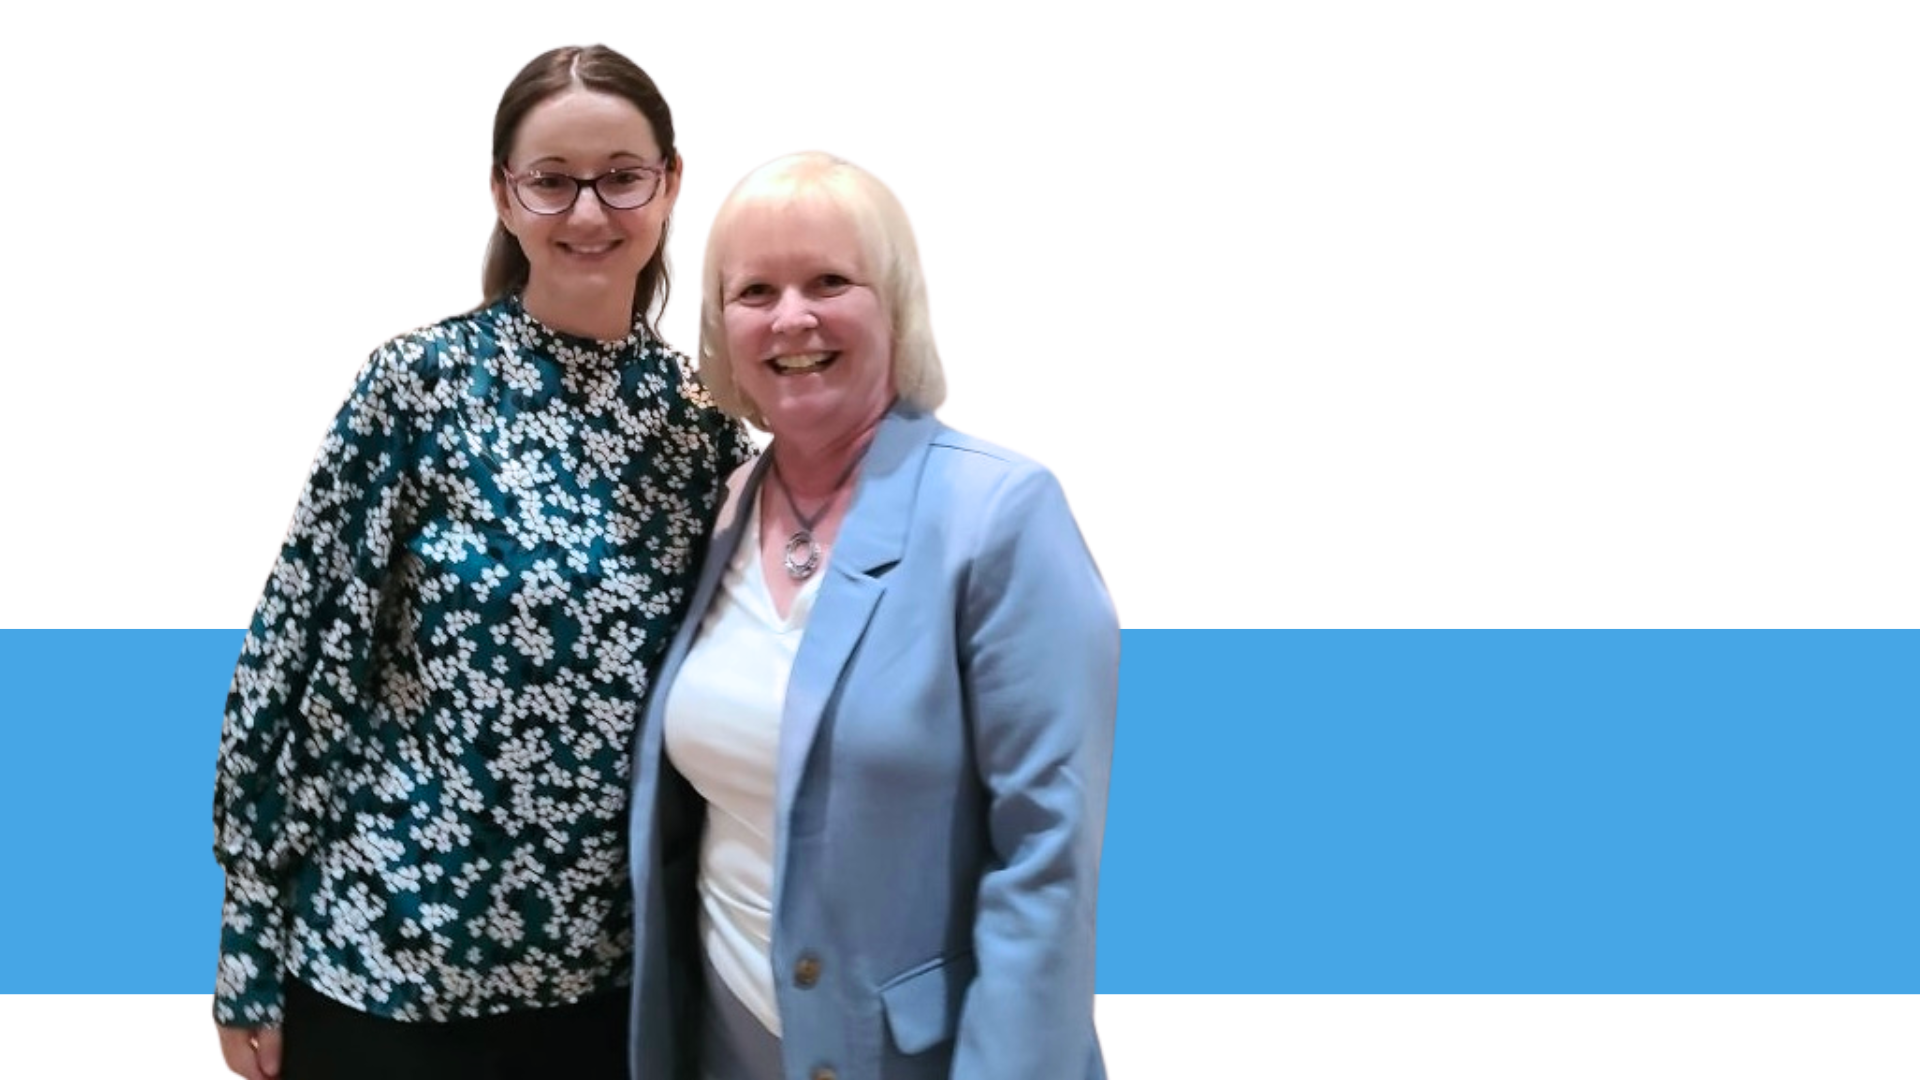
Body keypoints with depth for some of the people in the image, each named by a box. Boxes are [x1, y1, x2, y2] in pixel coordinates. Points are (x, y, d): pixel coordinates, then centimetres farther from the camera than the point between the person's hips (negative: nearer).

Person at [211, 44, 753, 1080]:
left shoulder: (703, 422, 1)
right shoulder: (422, 383, -9)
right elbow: (294, 655, -7)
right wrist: (249, 950, -6)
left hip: (609, 971, 3)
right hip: (386, 955, -3)